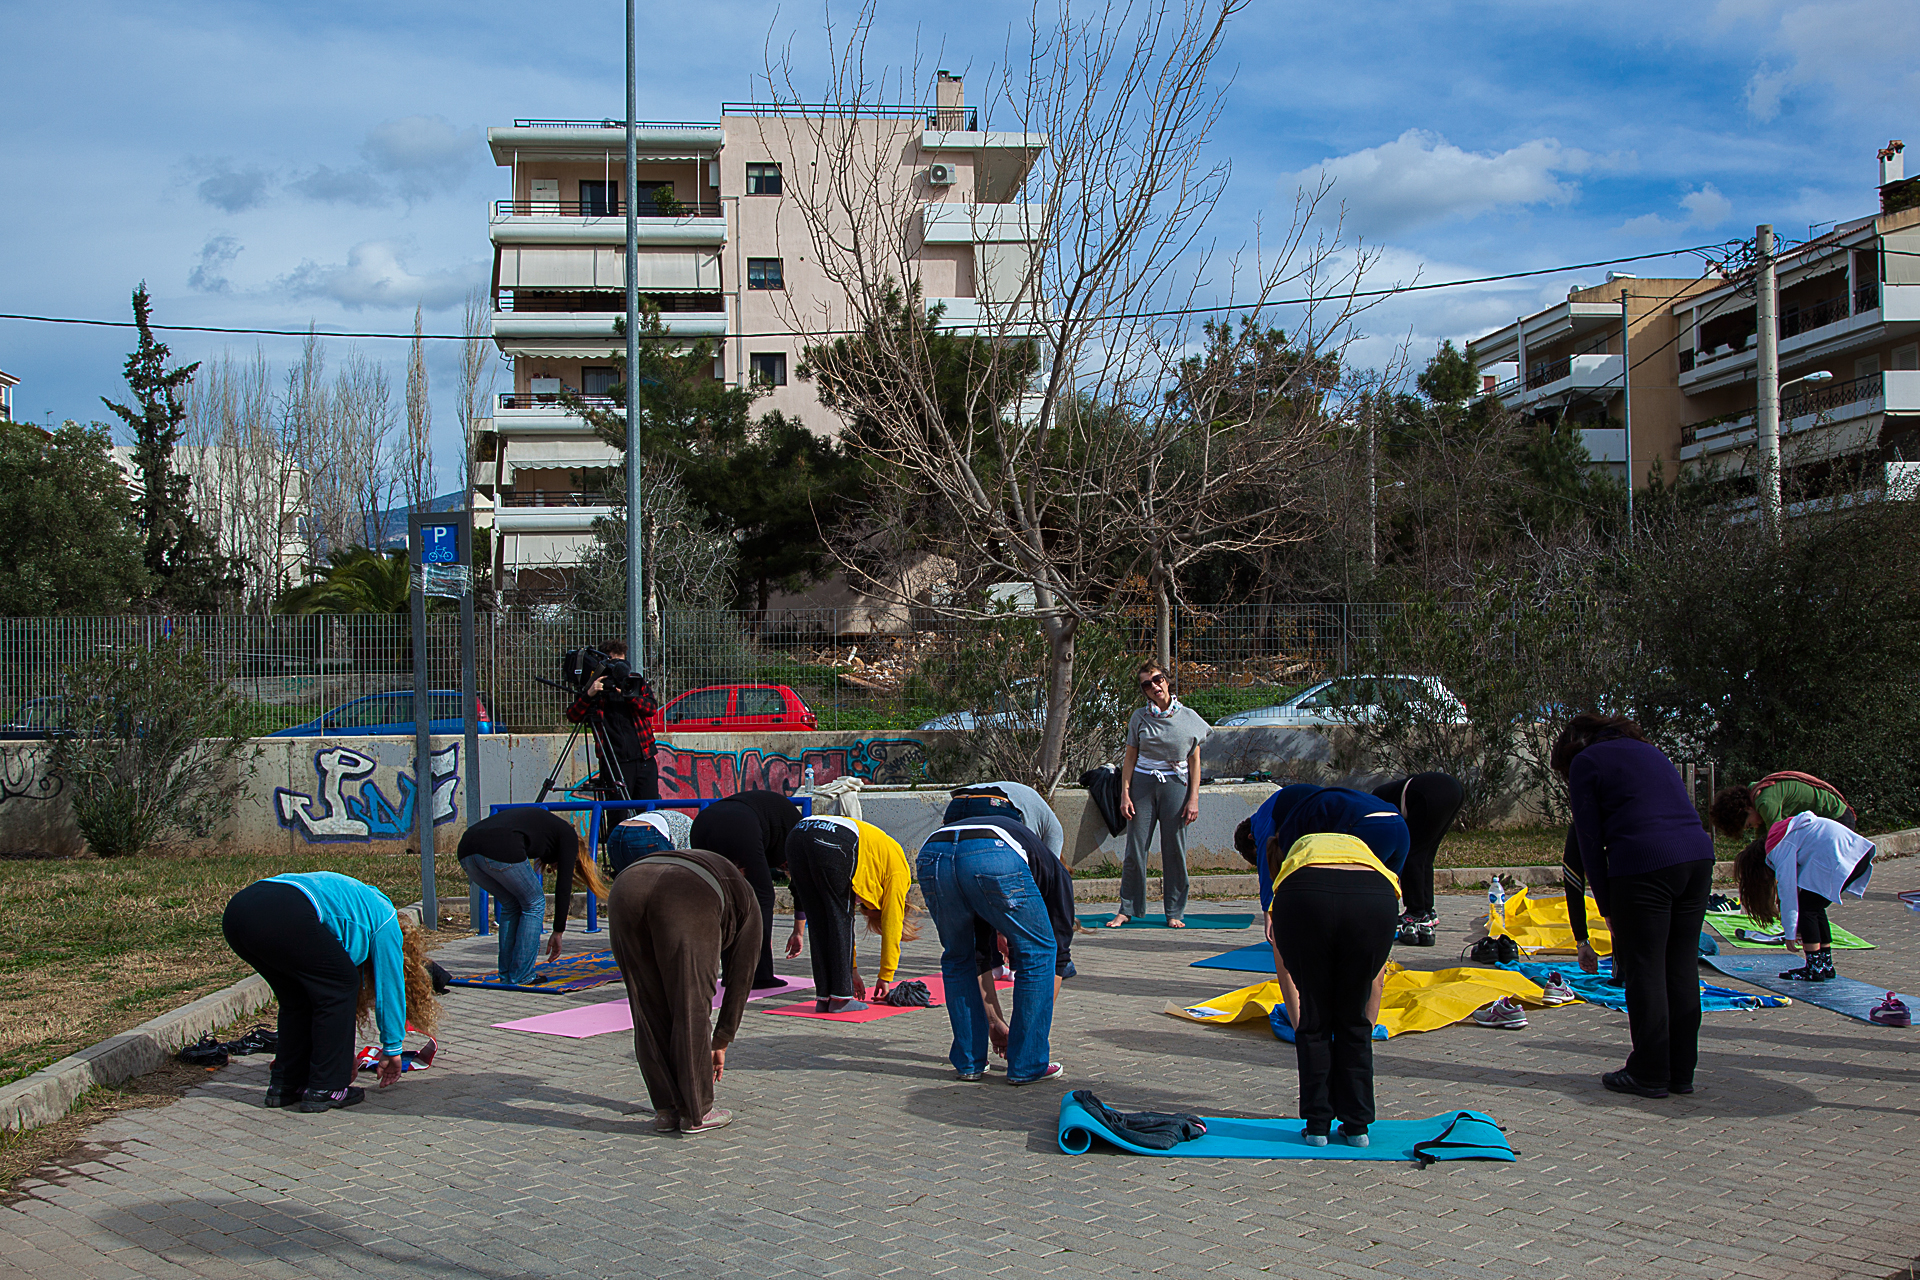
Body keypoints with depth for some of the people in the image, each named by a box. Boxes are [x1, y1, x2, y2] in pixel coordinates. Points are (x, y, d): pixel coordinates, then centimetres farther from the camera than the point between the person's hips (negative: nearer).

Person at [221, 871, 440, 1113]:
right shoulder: (385, 920, 21)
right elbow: (389, 985, 21)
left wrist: (342, 1050, 51)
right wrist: (391, 1049, 31)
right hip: (283, 917, -8)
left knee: (298, 998, 24)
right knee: (339, 987, 9)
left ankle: (285, 1085, 25)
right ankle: (325, 1089, 10)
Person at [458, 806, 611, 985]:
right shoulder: (568, 835, 22)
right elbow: (564, 887, 16)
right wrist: (558, 932, 25)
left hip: (466, 849, 7)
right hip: (499, 849, -7)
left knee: (511, 905, 27)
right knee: (534, 903, 16)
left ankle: (506, 975, 25)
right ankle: (521, 977, 14)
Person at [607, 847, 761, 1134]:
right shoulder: (746, 903, 35)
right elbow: (740, 978, 32)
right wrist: (720, 1043, 40)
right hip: (687, 903, -5)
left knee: (648, 1010, 15)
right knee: (692, 1009, 8)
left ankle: (665, 1110, 21)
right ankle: (696, 1113, 16)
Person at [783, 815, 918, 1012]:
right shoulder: (898, 869, 25)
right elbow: (892, 924, 22)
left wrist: (852, 970, 42)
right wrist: (884, 978, 28)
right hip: (833, 845, -6)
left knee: (819, 923, 14)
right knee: (841, 920, 7)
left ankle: (823, 996, 14)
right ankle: (841, 997, 6)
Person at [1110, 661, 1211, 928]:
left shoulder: (1188, 718, 2)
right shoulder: (1140, 718, 4)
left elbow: (1195, 761, 4)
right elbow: (1130, 757, 7)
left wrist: (1193, 798, -2)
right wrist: (1125, 794, -2)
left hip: (1176, 785, 0)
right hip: (1142, 783, 1)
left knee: (1175, 850, 0)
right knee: (1135, 849, -2)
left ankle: (1174, 912, 10)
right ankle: (1127, 909, 8)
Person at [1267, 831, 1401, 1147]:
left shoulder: (1299, 849, 41)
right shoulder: (1363, 850, 41)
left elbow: (1285, 969, 40)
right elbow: (1375, 981, 43)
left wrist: (1298, 1031, 47)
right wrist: (1367, 1032, 53)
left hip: (1303, 898, -1)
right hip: (1373, 900, 1)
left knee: (1313, 1020, 22)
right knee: (1354, 1022, 24)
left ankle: (1317, 1126, 26)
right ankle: (1357, 1126, 29)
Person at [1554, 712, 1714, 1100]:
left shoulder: (1585, 762, 8)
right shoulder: (1649, 751, 27)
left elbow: (1590, 841, 2)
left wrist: (1606, 907, 7)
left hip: (1644, 864, -7)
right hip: (1698, 856, 7)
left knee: (1644, 970, 2)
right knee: (1682, 968, 12)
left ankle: (1650, 1075, 8)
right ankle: (1681, 1072, 19)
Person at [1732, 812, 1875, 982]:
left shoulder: (1779, 850, -3)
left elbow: (1787, 893, -5)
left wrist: (1790, 934, 1)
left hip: (1838, 858, -10)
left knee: (1806, 908, -1)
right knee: (1815, 907, 17)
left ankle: (1815, 969, 1)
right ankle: (1826, 966, 20)